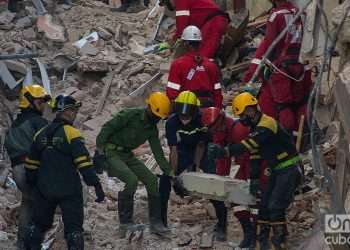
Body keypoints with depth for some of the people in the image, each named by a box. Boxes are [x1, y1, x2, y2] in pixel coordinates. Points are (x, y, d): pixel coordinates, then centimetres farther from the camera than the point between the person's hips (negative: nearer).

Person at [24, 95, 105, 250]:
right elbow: (84, 163, -19)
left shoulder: (41, 134, 5)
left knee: (39, 224, 19)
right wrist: (96, 185, -17)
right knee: (73, 226, 0)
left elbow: (31, 164, 11)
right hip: (69, 190, -5)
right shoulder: (72, 134, -13)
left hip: (44, 190, 5)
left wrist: (32, 184, 24)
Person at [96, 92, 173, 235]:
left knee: (151, 180, -2)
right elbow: (107, 128, -19)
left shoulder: (152, 129, 5)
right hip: (111, 153, -8)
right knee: (131, 180, -27)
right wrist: (99, 151, -26)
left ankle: (156, 223, 5)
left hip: (127, 155, 8)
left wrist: (169, 172, 1)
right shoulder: (130, 115, -18)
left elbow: (158, 152, 8)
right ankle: (125, 223, -17)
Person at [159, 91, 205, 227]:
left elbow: (200, 145, -14)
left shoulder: (201, 120, -29)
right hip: (183, 152, 0)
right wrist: (173, 174, -30)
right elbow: (174, 150, -28)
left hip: (201, 152, 1)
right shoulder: (172, 122, -30)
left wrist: (196, 167, -15)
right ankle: (161, 220, -8)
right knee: (165, 180, -14)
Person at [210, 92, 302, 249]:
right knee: (264, 204, 8)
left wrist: (226, 151, -37)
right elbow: (255, 154, 13)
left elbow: (249, 145, -33)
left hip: (290, 169, -10)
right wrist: (254, 179, 7)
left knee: (275, 206, -15)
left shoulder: (267, 124, -21)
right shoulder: (256, 128, 11)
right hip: (277, 170, 10)